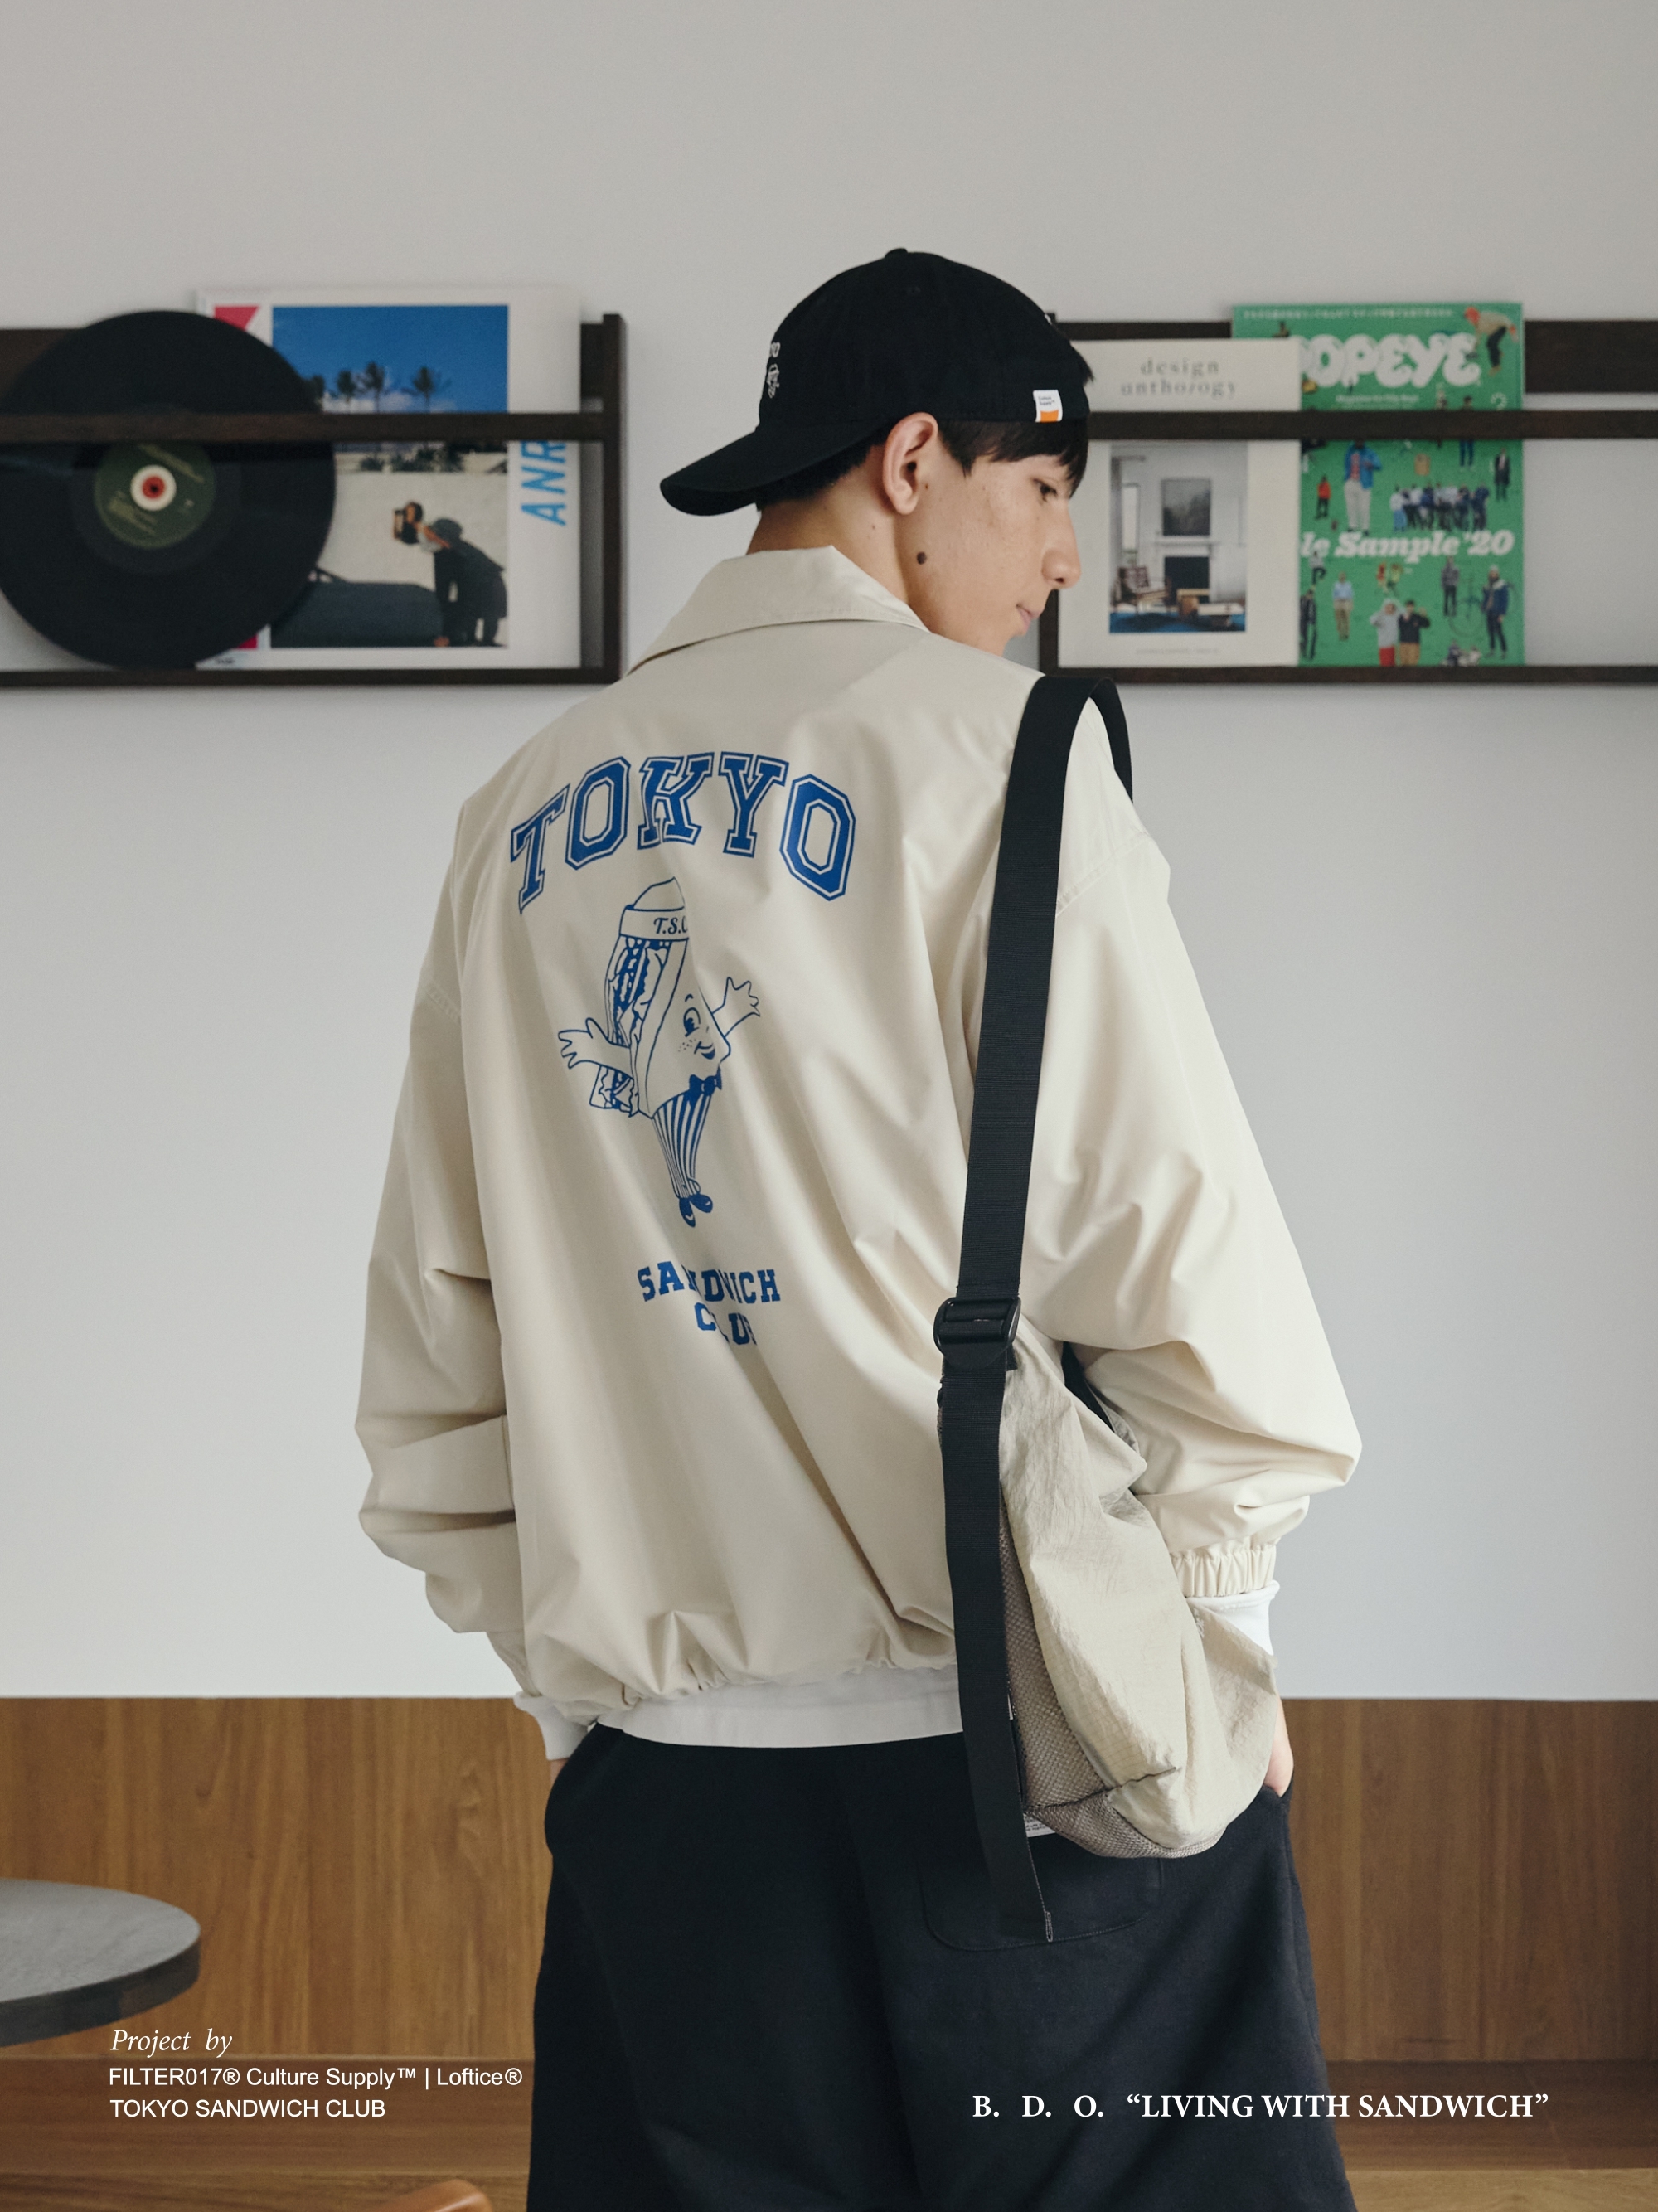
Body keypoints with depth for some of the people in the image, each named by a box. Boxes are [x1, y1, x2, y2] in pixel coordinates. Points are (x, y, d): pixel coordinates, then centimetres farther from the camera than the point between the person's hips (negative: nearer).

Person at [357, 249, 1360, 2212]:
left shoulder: (525, 816, 11)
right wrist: (1202, 1638, 2)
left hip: (652, 1769, 5)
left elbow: (435, 1352, 14)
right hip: (1015, 1751, -5)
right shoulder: (981, 744, -6)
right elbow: (1176, 1250, -11)